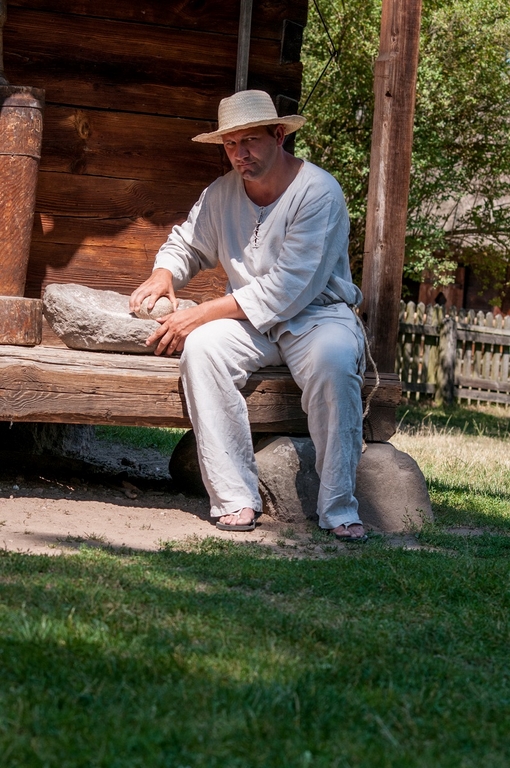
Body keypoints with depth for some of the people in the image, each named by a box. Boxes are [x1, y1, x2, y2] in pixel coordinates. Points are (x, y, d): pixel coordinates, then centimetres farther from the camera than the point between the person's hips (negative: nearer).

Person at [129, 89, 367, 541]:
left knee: (334, 360, -37)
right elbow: (186, 246, 22)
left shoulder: (318, 191, -15)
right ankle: (235, 499, -27)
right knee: (202, 347, -28)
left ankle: (339, 508, -27)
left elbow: (287, 289, -22)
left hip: (318, 314, -4)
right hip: (251, 323, 4)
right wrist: (164, 275, -5)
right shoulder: (221, 194, 3)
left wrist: (201, 314, -22)